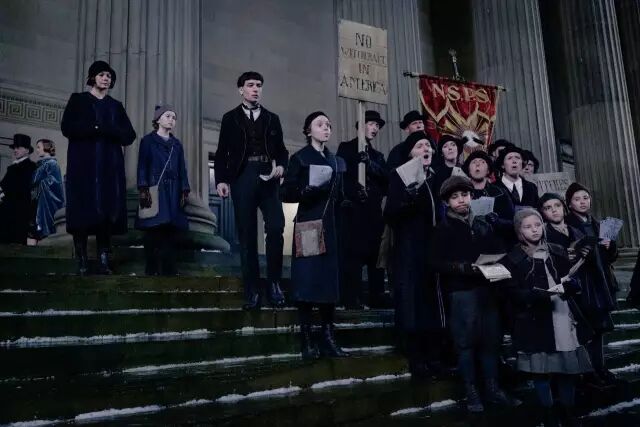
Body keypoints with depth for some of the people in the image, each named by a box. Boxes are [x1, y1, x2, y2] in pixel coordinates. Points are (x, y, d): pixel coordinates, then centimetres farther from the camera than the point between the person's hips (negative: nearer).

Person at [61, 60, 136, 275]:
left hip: (110, 166, 3)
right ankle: (81, 263, -7)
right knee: (83, 210, -9)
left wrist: (102, 129, -9)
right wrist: (98, 129, -13)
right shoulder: (78, 100, 11)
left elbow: (129, 136, 6)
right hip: (84, 165, -2)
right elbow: (67, 128, -5)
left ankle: (104, 261, -6)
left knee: (107, 211, -6)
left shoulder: (116, 106, 18)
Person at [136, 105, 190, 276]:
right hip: (154, 190, -4)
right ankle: (151, 270, -1)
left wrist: (184, 192, 5)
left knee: (171, 231, 0)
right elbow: (142, 167, -1)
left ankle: (169, 269, 3)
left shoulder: (177, 144, 17)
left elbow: (182, 169, 15)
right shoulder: (148, 140, 5)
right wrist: (143, 190, -12)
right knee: (153, 230, -6)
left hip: (173, 193, 4)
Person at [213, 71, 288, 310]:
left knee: (276, 228, -15)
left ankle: (274, 283, 0)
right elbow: (222, 153, 7)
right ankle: (252, 291, 4)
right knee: (247, 236, -1)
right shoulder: (230, 118, 12)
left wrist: (281, 166, -5)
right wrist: (221, 179, -5)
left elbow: (281, 149, 16)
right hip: (242, 178, -1)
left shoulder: (272, 118, 18)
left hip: (268, 178, 1)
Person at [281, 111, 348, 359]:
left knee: (329, 279, 3)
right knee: (307, 279, -7)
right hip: (307, 225, -5)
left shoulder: (336, 161, 17)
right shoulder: (300, 158, 2)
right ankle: (307, 341, -1)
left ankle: (328, 339, 8)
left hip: (330, 226, 5)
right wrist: (308, 190, -21)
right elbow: (287, 194, -7)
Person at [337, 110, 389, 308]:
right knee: (353, 253, -9)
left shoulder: (378, 155, 24)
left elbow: (386, 178, 6)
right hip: (353, 209, -5)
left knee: (376, 253, 3)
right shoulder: (346, 148, 9)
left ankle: (377, 297, 8)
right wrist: (354, 192, -16)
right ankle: (352, 298, -6)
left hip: (374, 211, 6)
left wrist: (370, 163, -10)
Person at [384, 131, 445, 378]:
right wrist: (409, 195, -23)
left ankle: (435, 358, 13)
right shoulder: (400, 177, 0)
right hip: (409, 250, -5)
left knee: (435, 302, 5)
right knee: (412, 303, -6)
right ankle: (417, 361, 1)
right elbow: (390, 215, -9)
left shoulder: (437, 178, 15)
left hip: (435, 248, 5)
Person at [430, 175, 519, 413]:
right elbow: (437, 262, -7)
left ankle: (492, 388, 20)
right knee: (466, 341, 1)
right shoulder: (444, 228, 1)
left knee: (491, 339, 8)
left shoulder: (483, 225, 14)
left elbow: (497, 253, 15)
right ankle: (471, 393, 11)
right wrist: (466, 267, -17)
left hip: (487, 289, 4)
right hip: (461, 291, -4)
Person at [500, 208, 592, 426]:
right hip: (536, 322, -3)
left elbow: (576, 282, 15)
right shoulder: (512, 259, 1)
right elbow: (513, 293, -6)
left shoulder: (558, 252, 14)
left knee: (568, 368, 5)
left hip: (564, 317, 3)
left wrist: (568, 284, -9)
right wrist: (543, 295, -20)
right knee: (541, 370, 0)